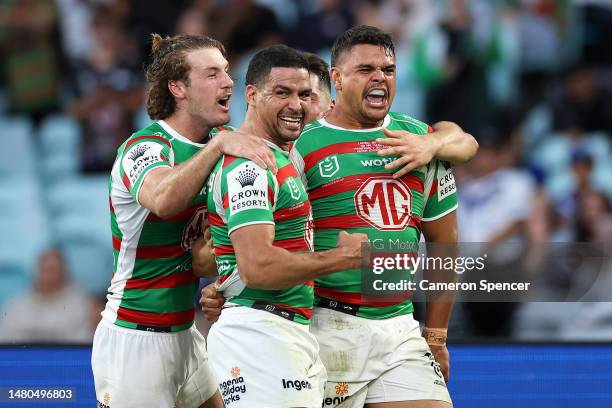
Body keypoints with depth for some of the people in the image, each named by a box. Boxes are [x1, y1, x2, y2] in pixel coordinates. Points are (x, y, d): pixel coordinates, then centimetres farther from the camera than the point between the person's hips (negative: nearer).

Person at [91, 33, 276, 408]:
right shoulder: (145, 147, -17)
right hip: (135, 338, -8)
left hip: (184, 332, 8)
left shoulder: (212, 144, 7)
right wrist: (219, 144, -40)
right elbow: (163, 200, -41)